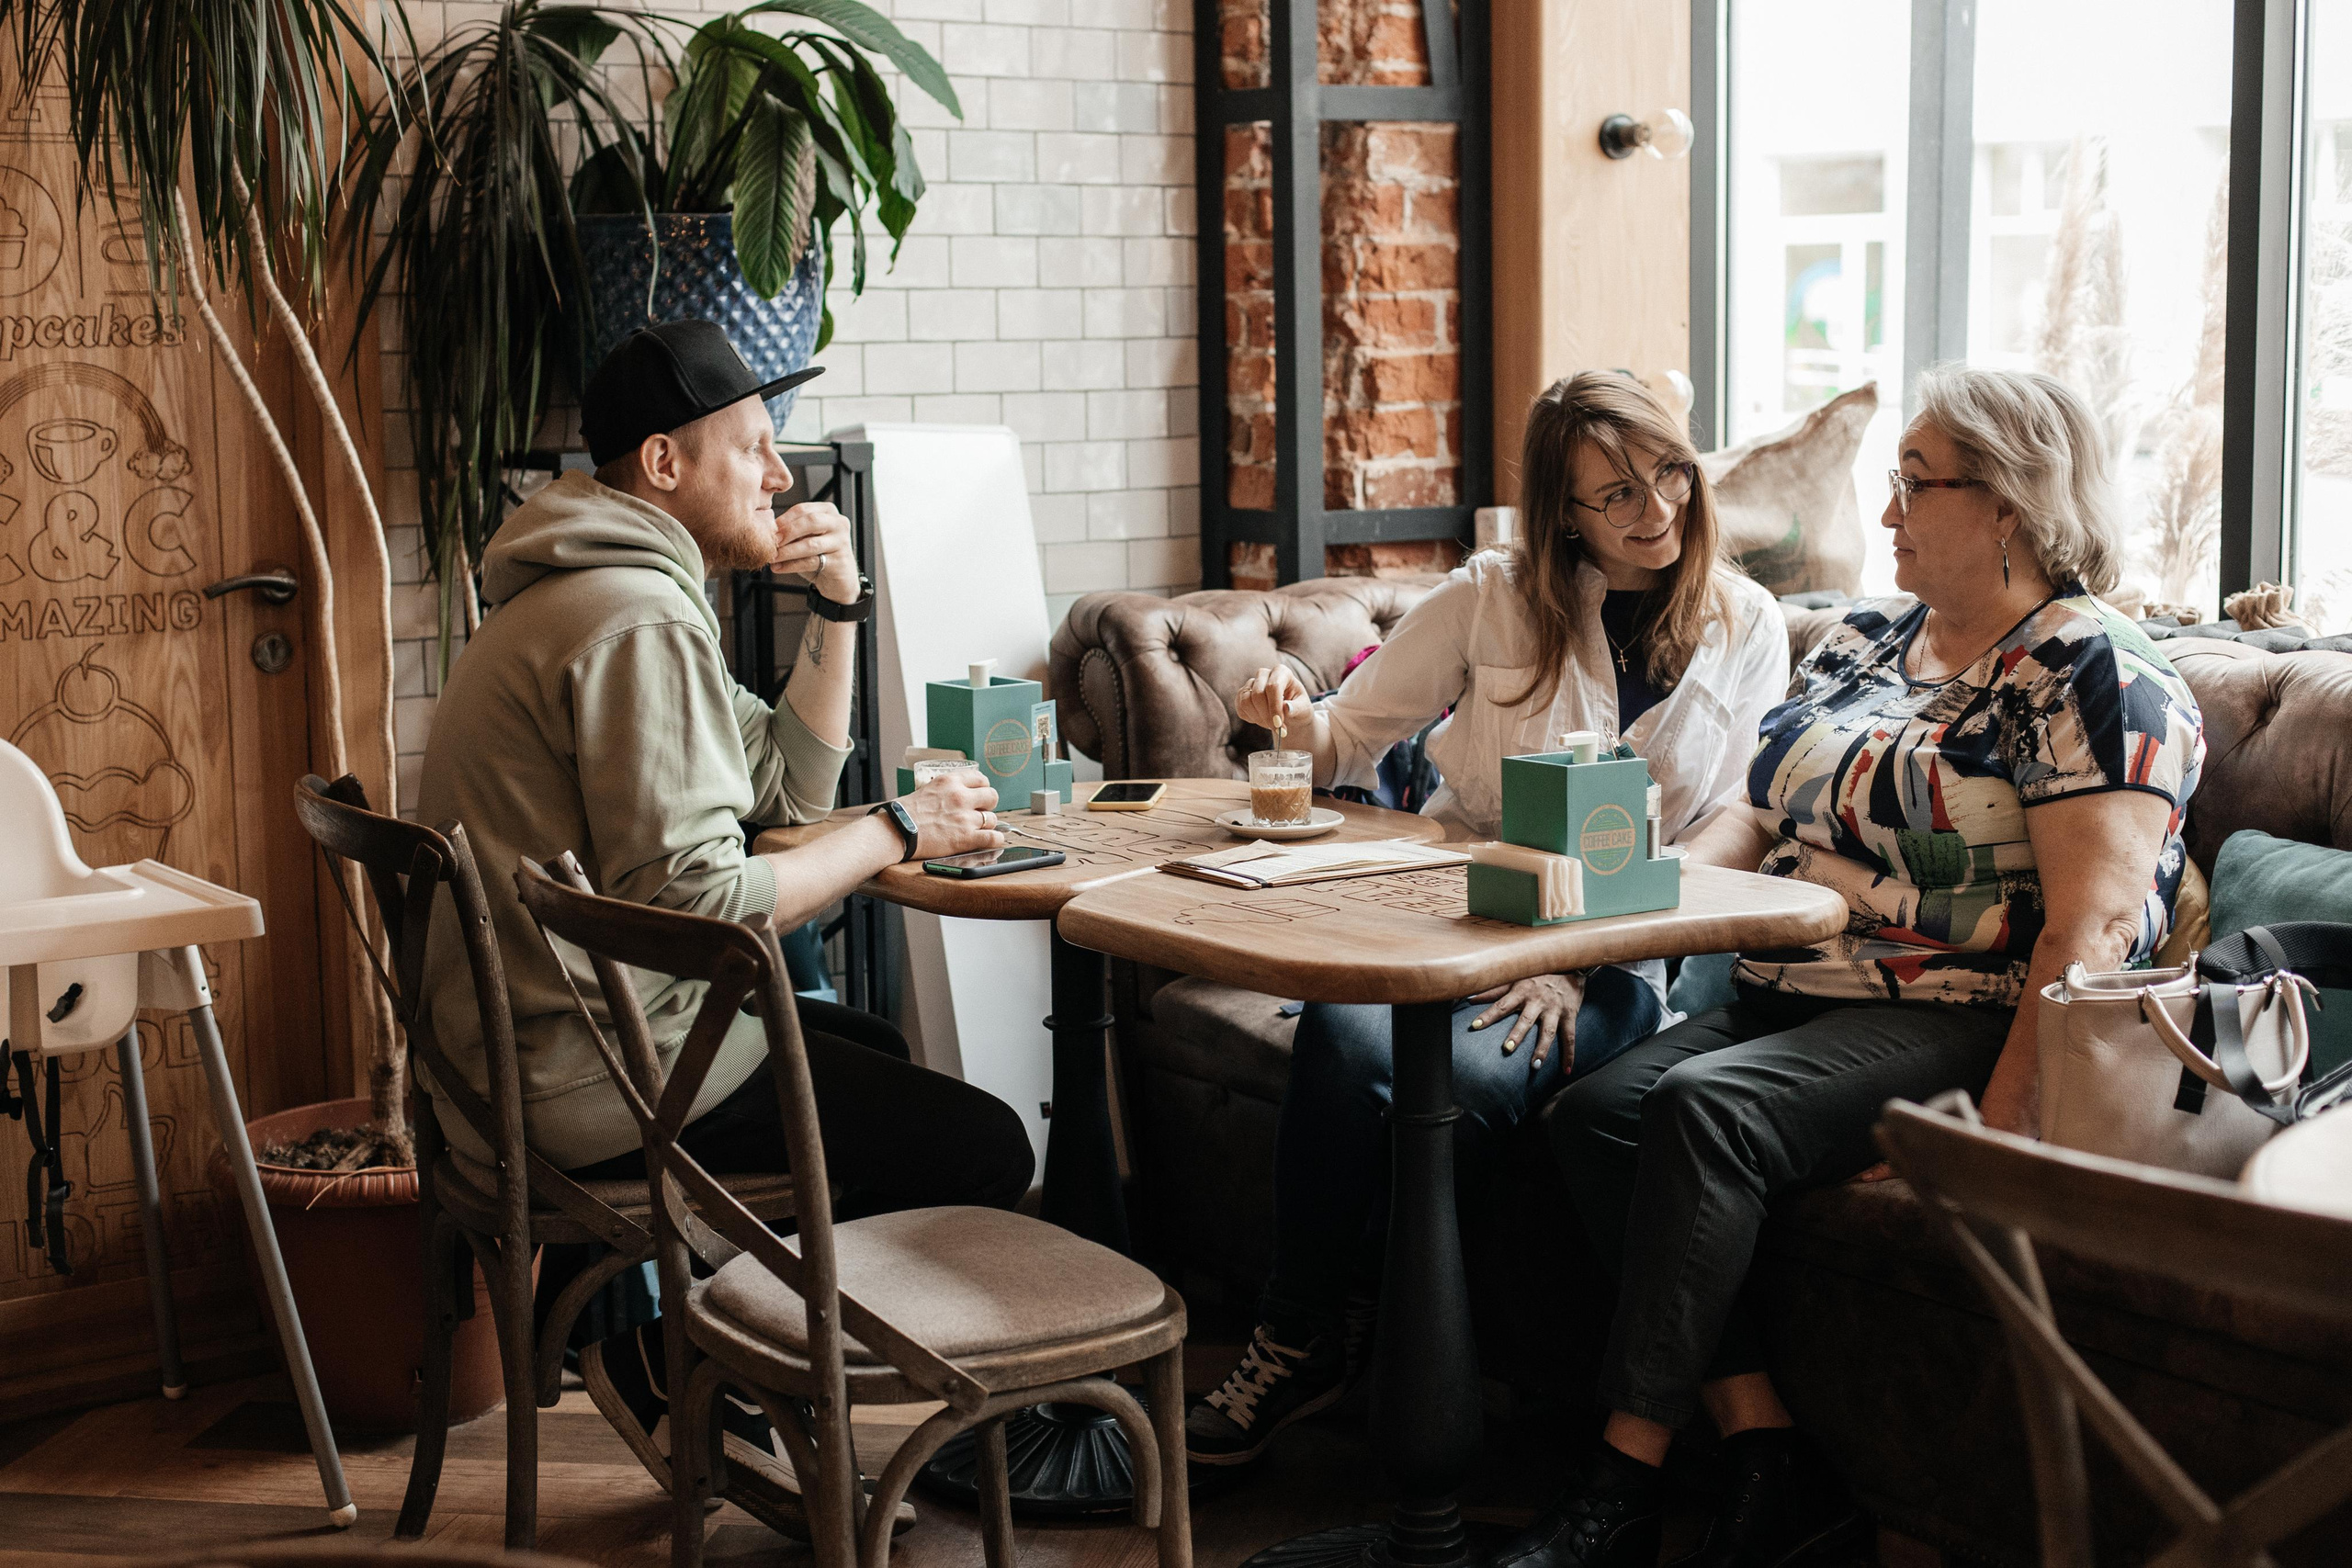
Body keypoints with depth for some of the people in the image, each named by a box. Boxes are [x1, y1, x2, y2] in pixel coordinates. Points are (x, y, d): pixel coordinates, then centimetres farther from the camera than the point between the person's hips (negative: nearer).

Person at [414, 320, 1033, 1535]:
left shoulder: (618, 592, 17)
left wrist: (836, 608, 8)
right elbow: (694, 900, -25)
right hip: (596, 1072, -11)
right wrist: (901, 831, -14)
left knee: (876, 1053, 30)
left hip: (527, 1046, 11)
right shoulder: (638, 618, -18)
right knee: (984, 1149, -9)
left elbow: (792, 783, 20)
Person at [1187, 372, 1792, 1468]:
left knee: (1466, 1082, -33)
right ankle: (1299, 1340, -17)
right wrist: (1298, 718, -15)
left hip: (1620, 955, -1)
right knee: (1346, 1036, -33)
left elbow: (1731, 834, 2)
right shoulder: (1496, 596, 6)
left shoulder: (1746, 627, 7)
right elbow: (1355, 737, 12)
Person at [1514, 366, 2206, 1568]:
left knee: (1701, 1108, -30)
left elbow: (2089, 927, -17)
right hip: (1793, 997, 8)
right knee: (1590, 1116, -17)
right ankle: (1771, 1464, -19)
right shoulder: (1868, 638, 19)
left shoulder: (2094, 677, -7)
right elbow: (1766, 816, 19)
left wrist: (1997, 1124, -25)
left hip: (1963, 1020, -8)